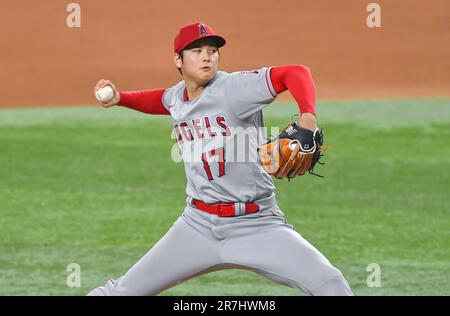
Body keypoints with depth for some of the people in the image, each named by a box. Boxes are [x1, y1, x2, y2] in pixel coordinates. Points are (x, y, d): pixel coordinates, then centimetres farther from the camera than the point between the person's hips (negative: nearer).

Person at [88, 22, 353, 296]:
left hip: (257, 224, -5)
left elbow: (296, 73, -20)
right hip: (198, 225, 5)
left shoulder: (233, 88, -13)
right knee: (123, 291, 4)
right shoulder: (176, 96, 7)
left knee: (330, 283, -23)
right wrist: (120, 98, 16)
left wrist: (308, 119, -37)